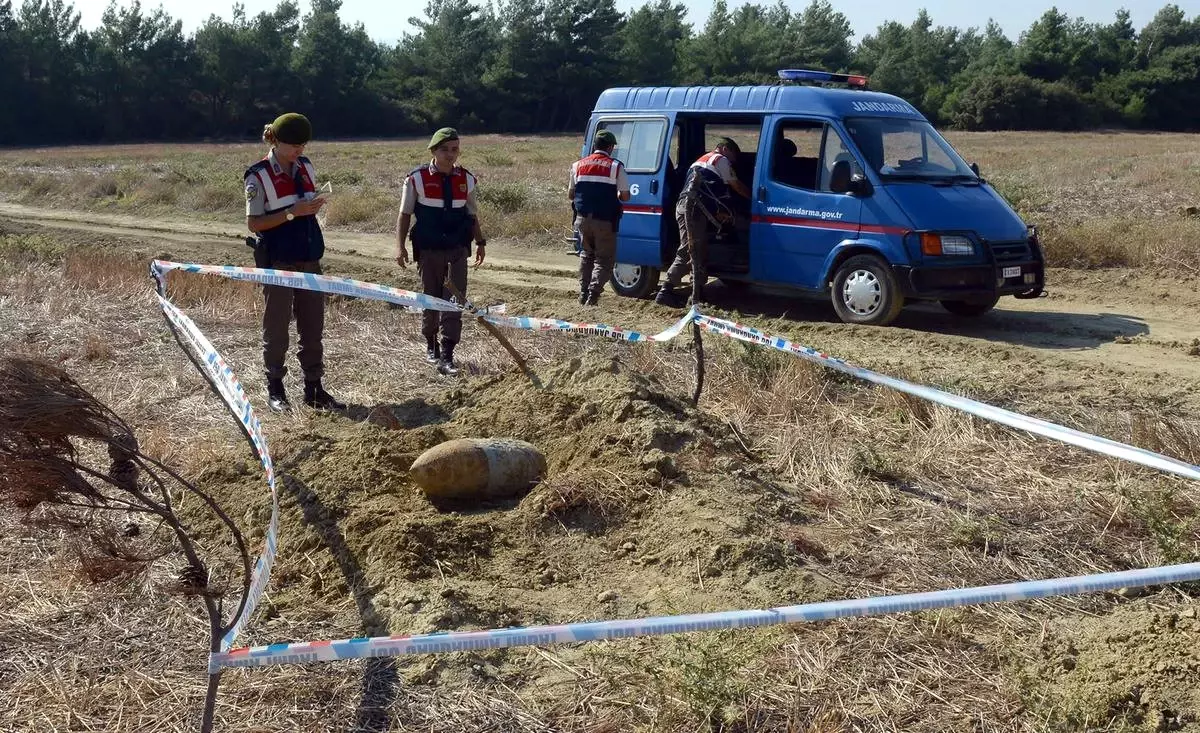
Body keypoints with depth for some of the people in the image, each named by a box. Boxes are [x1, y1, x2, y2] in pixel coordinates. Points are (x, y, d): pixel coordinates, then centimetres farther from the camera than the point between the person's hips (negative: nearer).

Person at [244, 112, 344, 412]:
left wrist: (313, 207, 1)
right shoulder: (258, 176, -8)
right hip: (277, 262, -6)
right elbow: (253, 224, -11)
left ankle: (314, 389, 16)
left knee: (313, 325, 8)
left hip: (308, 259, 6)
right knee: (276, 326, 3)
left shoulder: (306, 168, 10)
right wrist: (292, 213, -20)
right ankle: (275, 390, 14)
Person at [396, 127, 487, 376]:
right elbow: (405, 215, -1)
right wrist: (400, 246, -8)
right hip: (428, 251, -1)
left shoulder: (466, 180, 5)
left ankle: (447, 356, -7)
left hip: (458, 250, 2)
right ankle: (430, 345, 33)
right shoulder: (417, 179, -5)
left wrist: (480, 242, 8)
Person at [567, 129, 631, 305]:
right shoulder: (616, 167, -5)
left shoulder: (578, 165, 7)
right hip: (604, 221, -4)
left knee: (586, 255, 22)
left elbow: (570, 195, 13)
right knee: (604, 259, 5)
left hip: (583, 219, 4)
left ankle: (583, 295, 17)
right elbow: (625, 196, -5)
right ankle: (593, 294, -12)